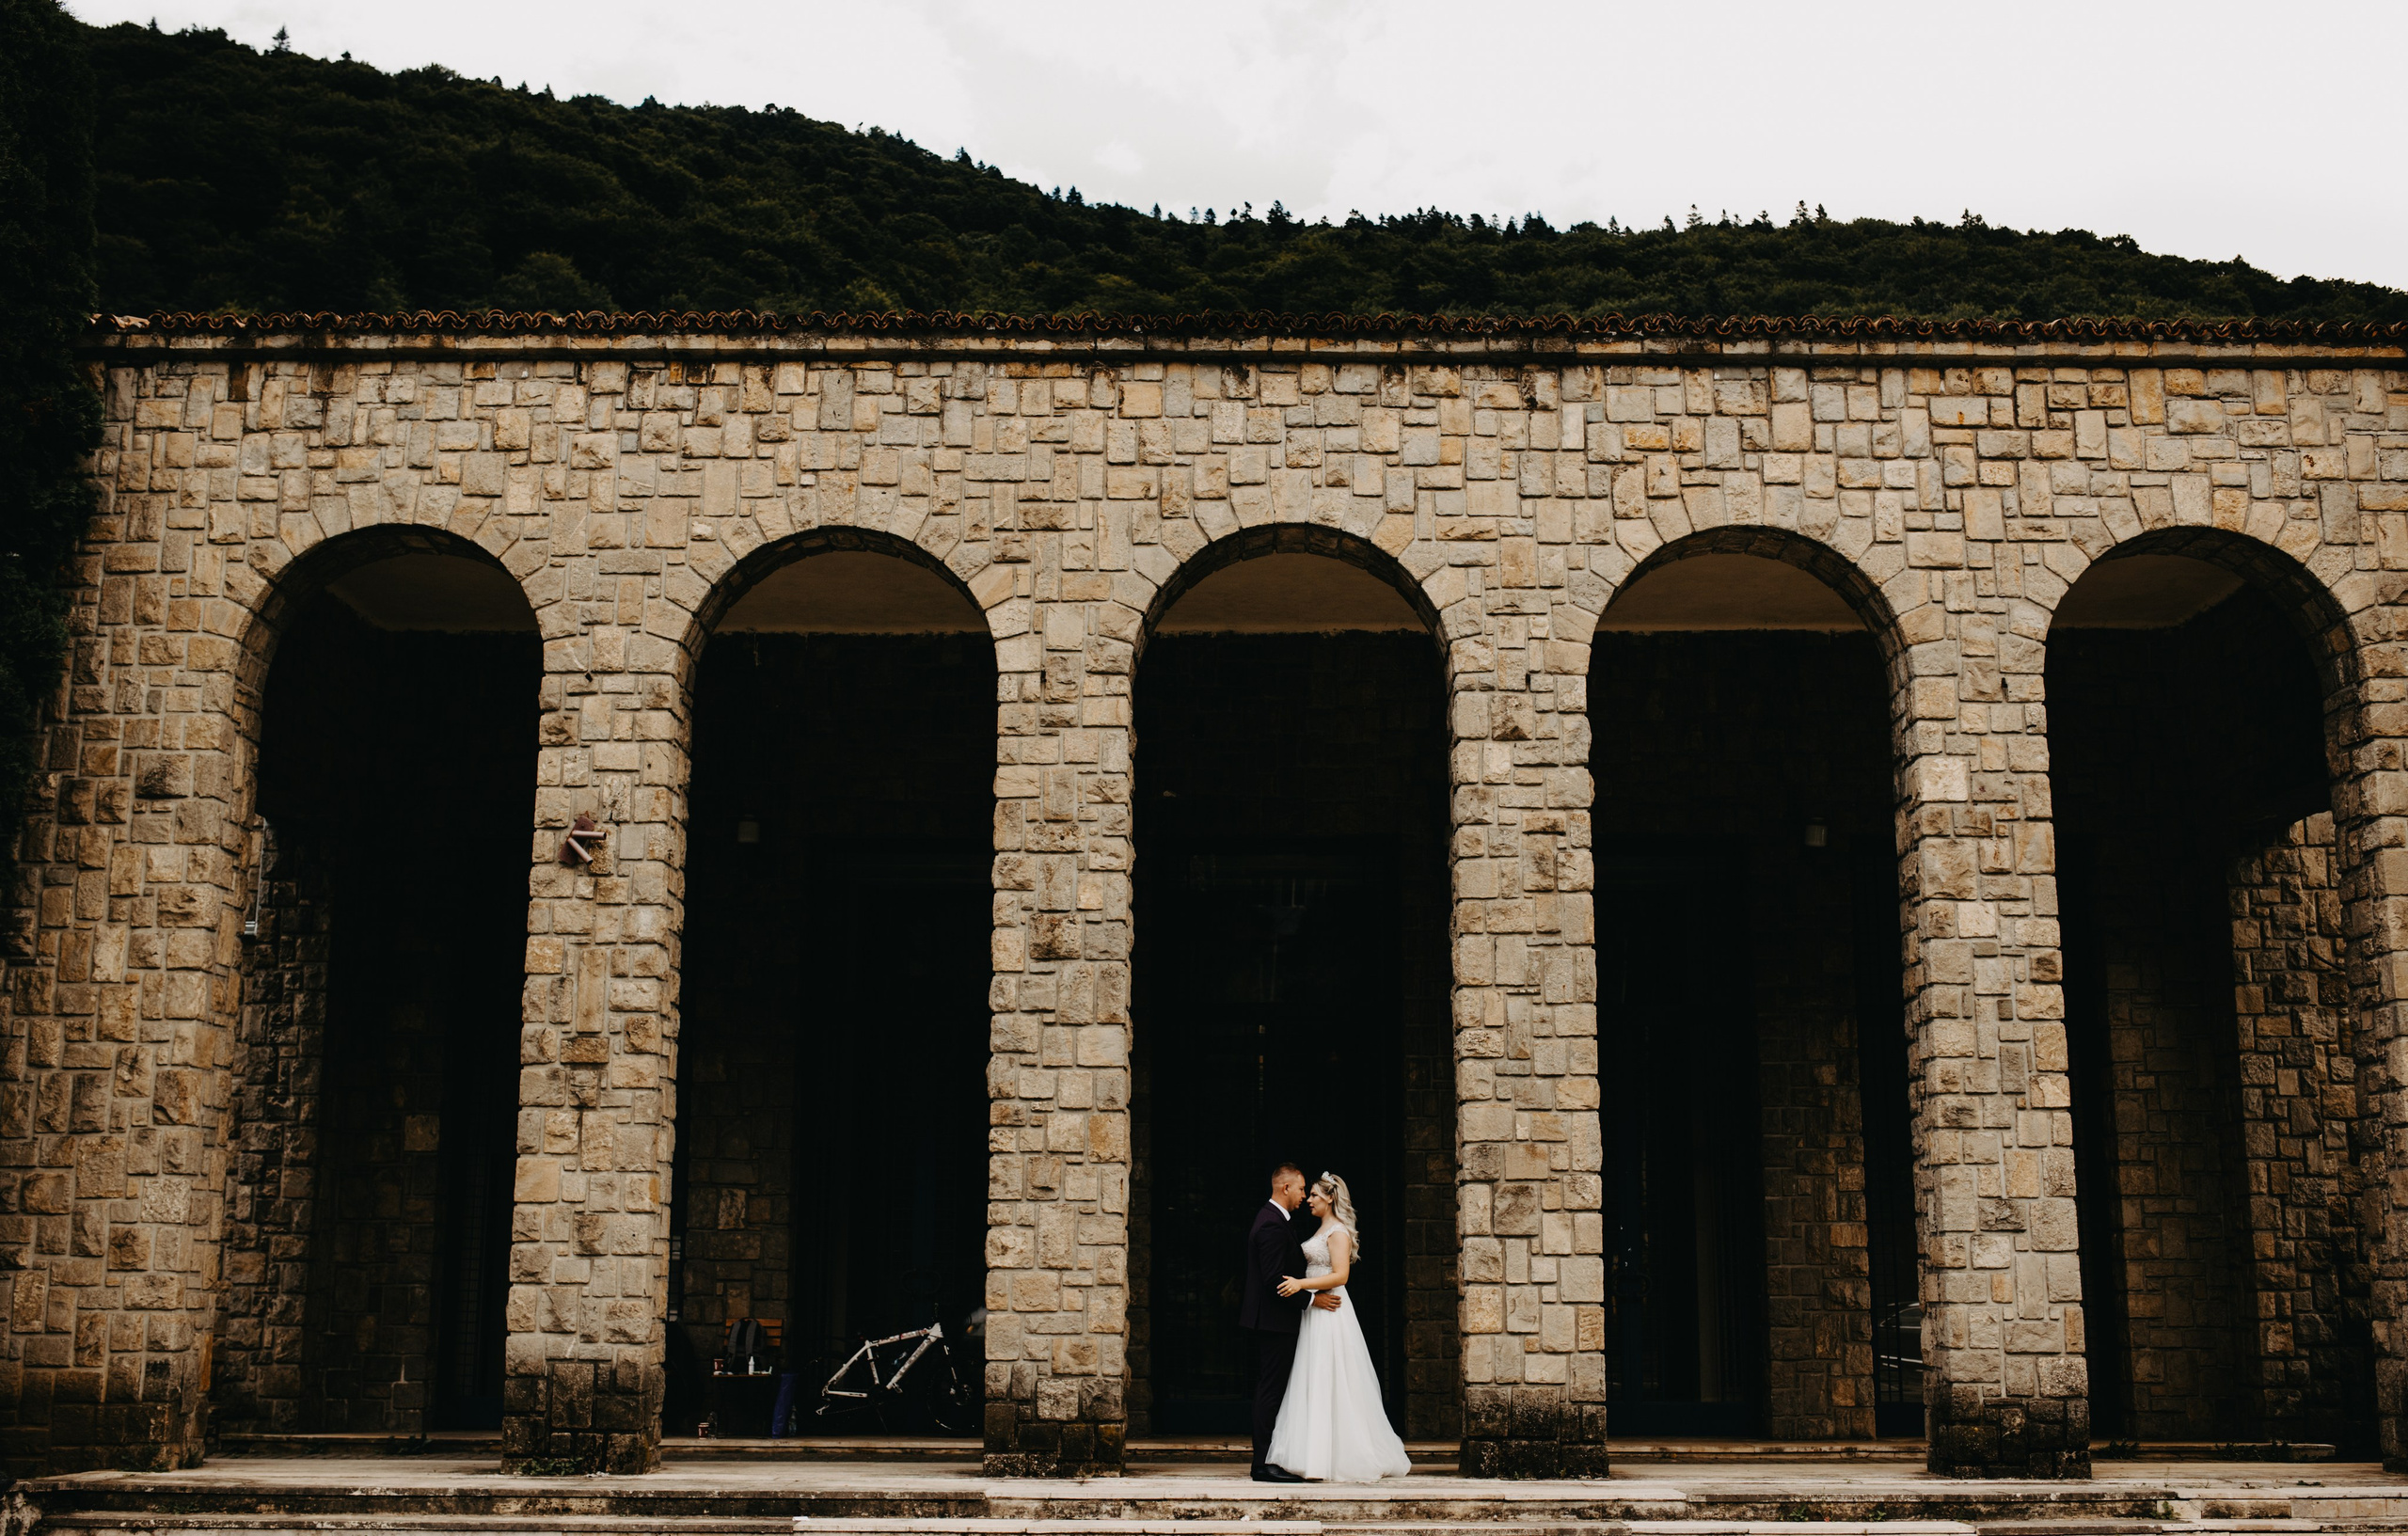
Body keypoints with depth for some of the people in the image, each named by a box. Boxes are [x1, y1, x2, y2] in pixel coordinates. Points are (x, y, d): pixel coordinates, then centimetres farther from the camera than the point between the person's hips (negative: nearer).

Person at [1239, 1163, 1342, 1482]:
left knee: (1268, 1392, 12)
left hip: (1269, 1321, 11)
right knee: (1271, 1392, -7)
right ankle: (1265, 1465, -5)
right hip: (1274, 1321, -11)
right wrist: (1312, 1300, -16)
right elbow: (1275, 1281, -22)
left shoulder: (1272, 1218, 14)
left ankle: (1264, 1460, 16)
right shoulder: (1272, 1226, -19)